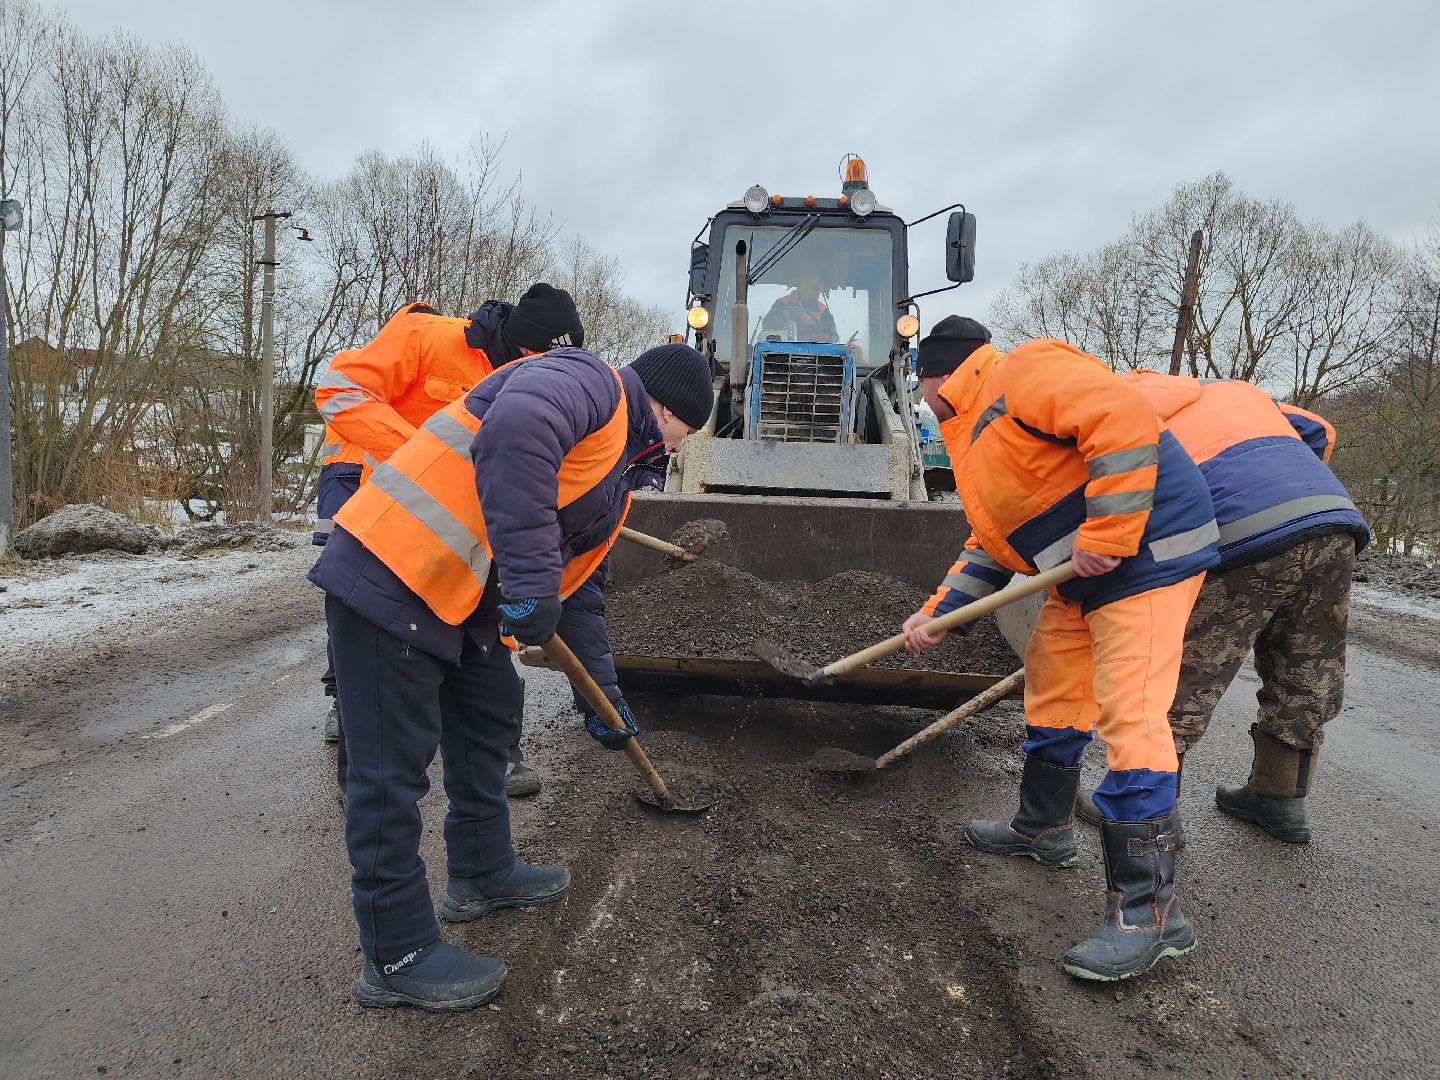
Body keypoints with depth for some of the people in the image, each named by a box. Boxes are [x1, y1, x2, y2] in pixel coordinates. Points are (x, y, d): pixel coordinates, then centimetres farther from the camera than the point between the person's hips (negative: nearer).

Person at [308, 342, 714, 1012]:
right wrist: (530, 579, -34)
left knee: (492, 710, 21)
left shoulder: (614, 483, 21)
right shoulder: (589, 382, -9)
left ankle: (482, 874, 39)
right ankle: (397, 957, 9)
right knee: (392, 766, -3)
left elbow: (574, 582, 29)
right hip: (389, 573, -11)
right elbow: (516, 428, -33)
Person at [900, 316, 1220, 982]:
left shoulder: (1022, 373, -14)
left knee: (1127, 712, -15)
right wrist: (937, 613, 8)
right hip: (1084, 576, 11)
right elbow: (990, 547, 19)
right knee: (1053, 687, 19)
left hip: (1145, 550, -11)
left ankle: (1150, 909, -9)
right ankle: (1043, 828, 37)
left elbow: (1126, 421, -28)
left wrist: (1105, 537, -27)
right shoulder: (975, 435, 20)